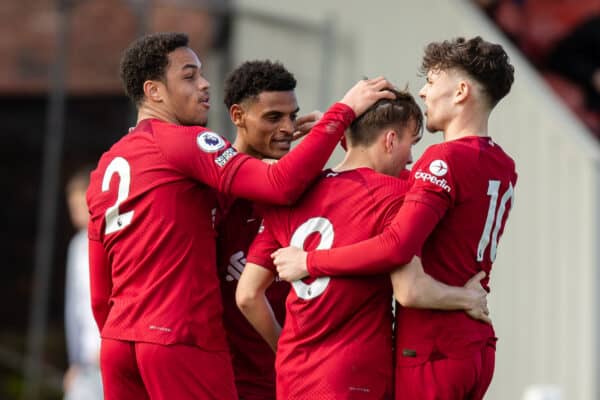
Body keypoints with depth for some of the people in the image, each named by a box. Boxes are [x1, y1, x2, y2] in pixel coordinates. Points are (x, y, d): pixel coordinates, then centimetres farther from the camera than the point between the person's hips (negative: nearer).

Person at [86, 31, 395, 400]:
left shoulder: (105, 169, 17)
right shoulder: (183, 142, -7)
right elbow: (282, 184, -19)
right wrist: (344, 111, -12)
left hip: (118, 342, 8)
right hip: (180, 341, -8)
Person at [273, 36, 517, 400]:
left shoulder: (446, 159, -15)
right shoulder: (504, 168, 10)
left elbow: (396, 247, -26)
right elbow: (412, 188, 19)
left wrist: (310, 262, -16)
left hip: (431, 347, -8)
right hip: (478, 345, 8)